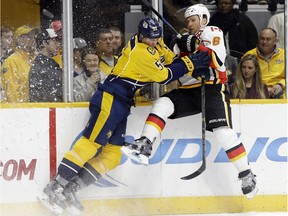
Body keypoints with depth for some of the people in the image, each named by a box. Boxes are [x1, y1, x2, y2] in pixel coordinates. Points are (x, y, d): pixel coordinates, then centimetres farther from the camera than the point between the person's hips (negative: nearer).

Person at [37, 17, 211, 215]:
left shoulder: (153, 43, 12)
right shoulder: (141, 52, -16)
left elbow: (170, 59, 17)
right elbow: (164, 76, -14)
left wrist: (189, 64, -1)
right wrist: (189, 64, -10)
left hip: (121, 104, 10)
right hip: (110, 100, -10)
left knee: (112, 155, 3)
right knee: (91, 143, -16)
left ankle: (69, 190, -1)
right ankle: (54, 189, -17)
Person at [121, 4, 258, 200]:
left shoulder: (213, 33, 2)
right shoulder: (188, 40, 23)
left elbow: (217, 59, -16)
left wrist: (194, 47, -21)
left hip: (213, 90, -7)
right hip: (189, 91, 7)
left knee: (223, 132, -19)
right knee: (162, 105, -13)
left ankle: (247, 175, -12)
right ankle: (144, 147, -21)